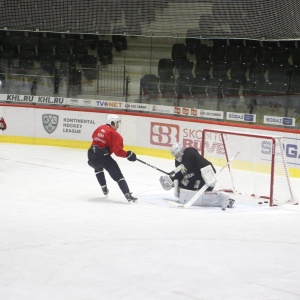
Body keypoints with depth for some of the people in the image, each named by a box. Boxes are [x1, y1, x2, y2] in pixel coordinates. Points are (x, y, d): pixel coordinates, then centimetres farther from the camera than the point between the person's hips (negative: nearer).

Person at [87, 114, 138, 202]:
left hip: (91, 156, 6)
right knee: (118, 176, -5)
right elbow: (117, 151, -15)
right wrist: (127, 154, -5)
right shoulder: (115, 134, -5)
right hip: (103, 157, -6)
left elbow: (94, 137, 33)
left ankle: (104, 189, 39)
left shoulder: (100, 128, 14)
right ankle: (128, 195, -18)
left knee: (98, 168, 39)